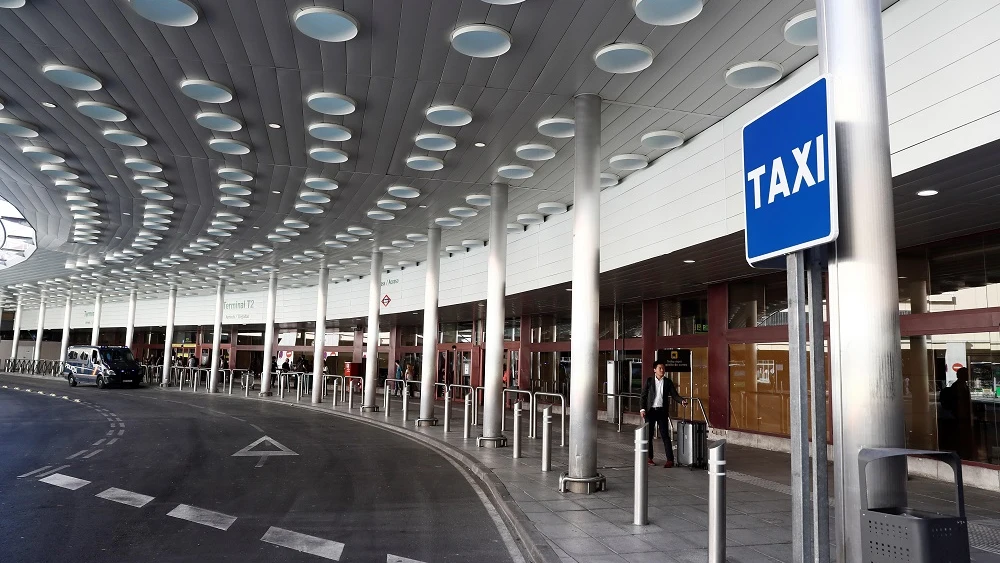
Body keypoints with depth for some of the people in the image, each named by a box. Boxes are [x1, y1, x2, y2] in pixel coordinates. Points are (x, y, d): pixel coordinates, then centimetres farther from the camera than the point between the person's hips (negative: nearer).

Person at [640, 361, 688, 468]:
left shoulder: (668, 382, 6)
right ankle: (649, 458, 18)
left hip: (662, 411, 0)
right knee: (648, 435, 6)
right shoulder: (648, 381, 3)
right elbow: (644, 395, 1)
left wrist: (682, 400, -20)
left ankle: (670, 460, -1)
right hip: (650, 411, 0)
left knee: (665, 435, -2)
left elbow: (674, 395, 0)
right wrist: (642, 409, -9)